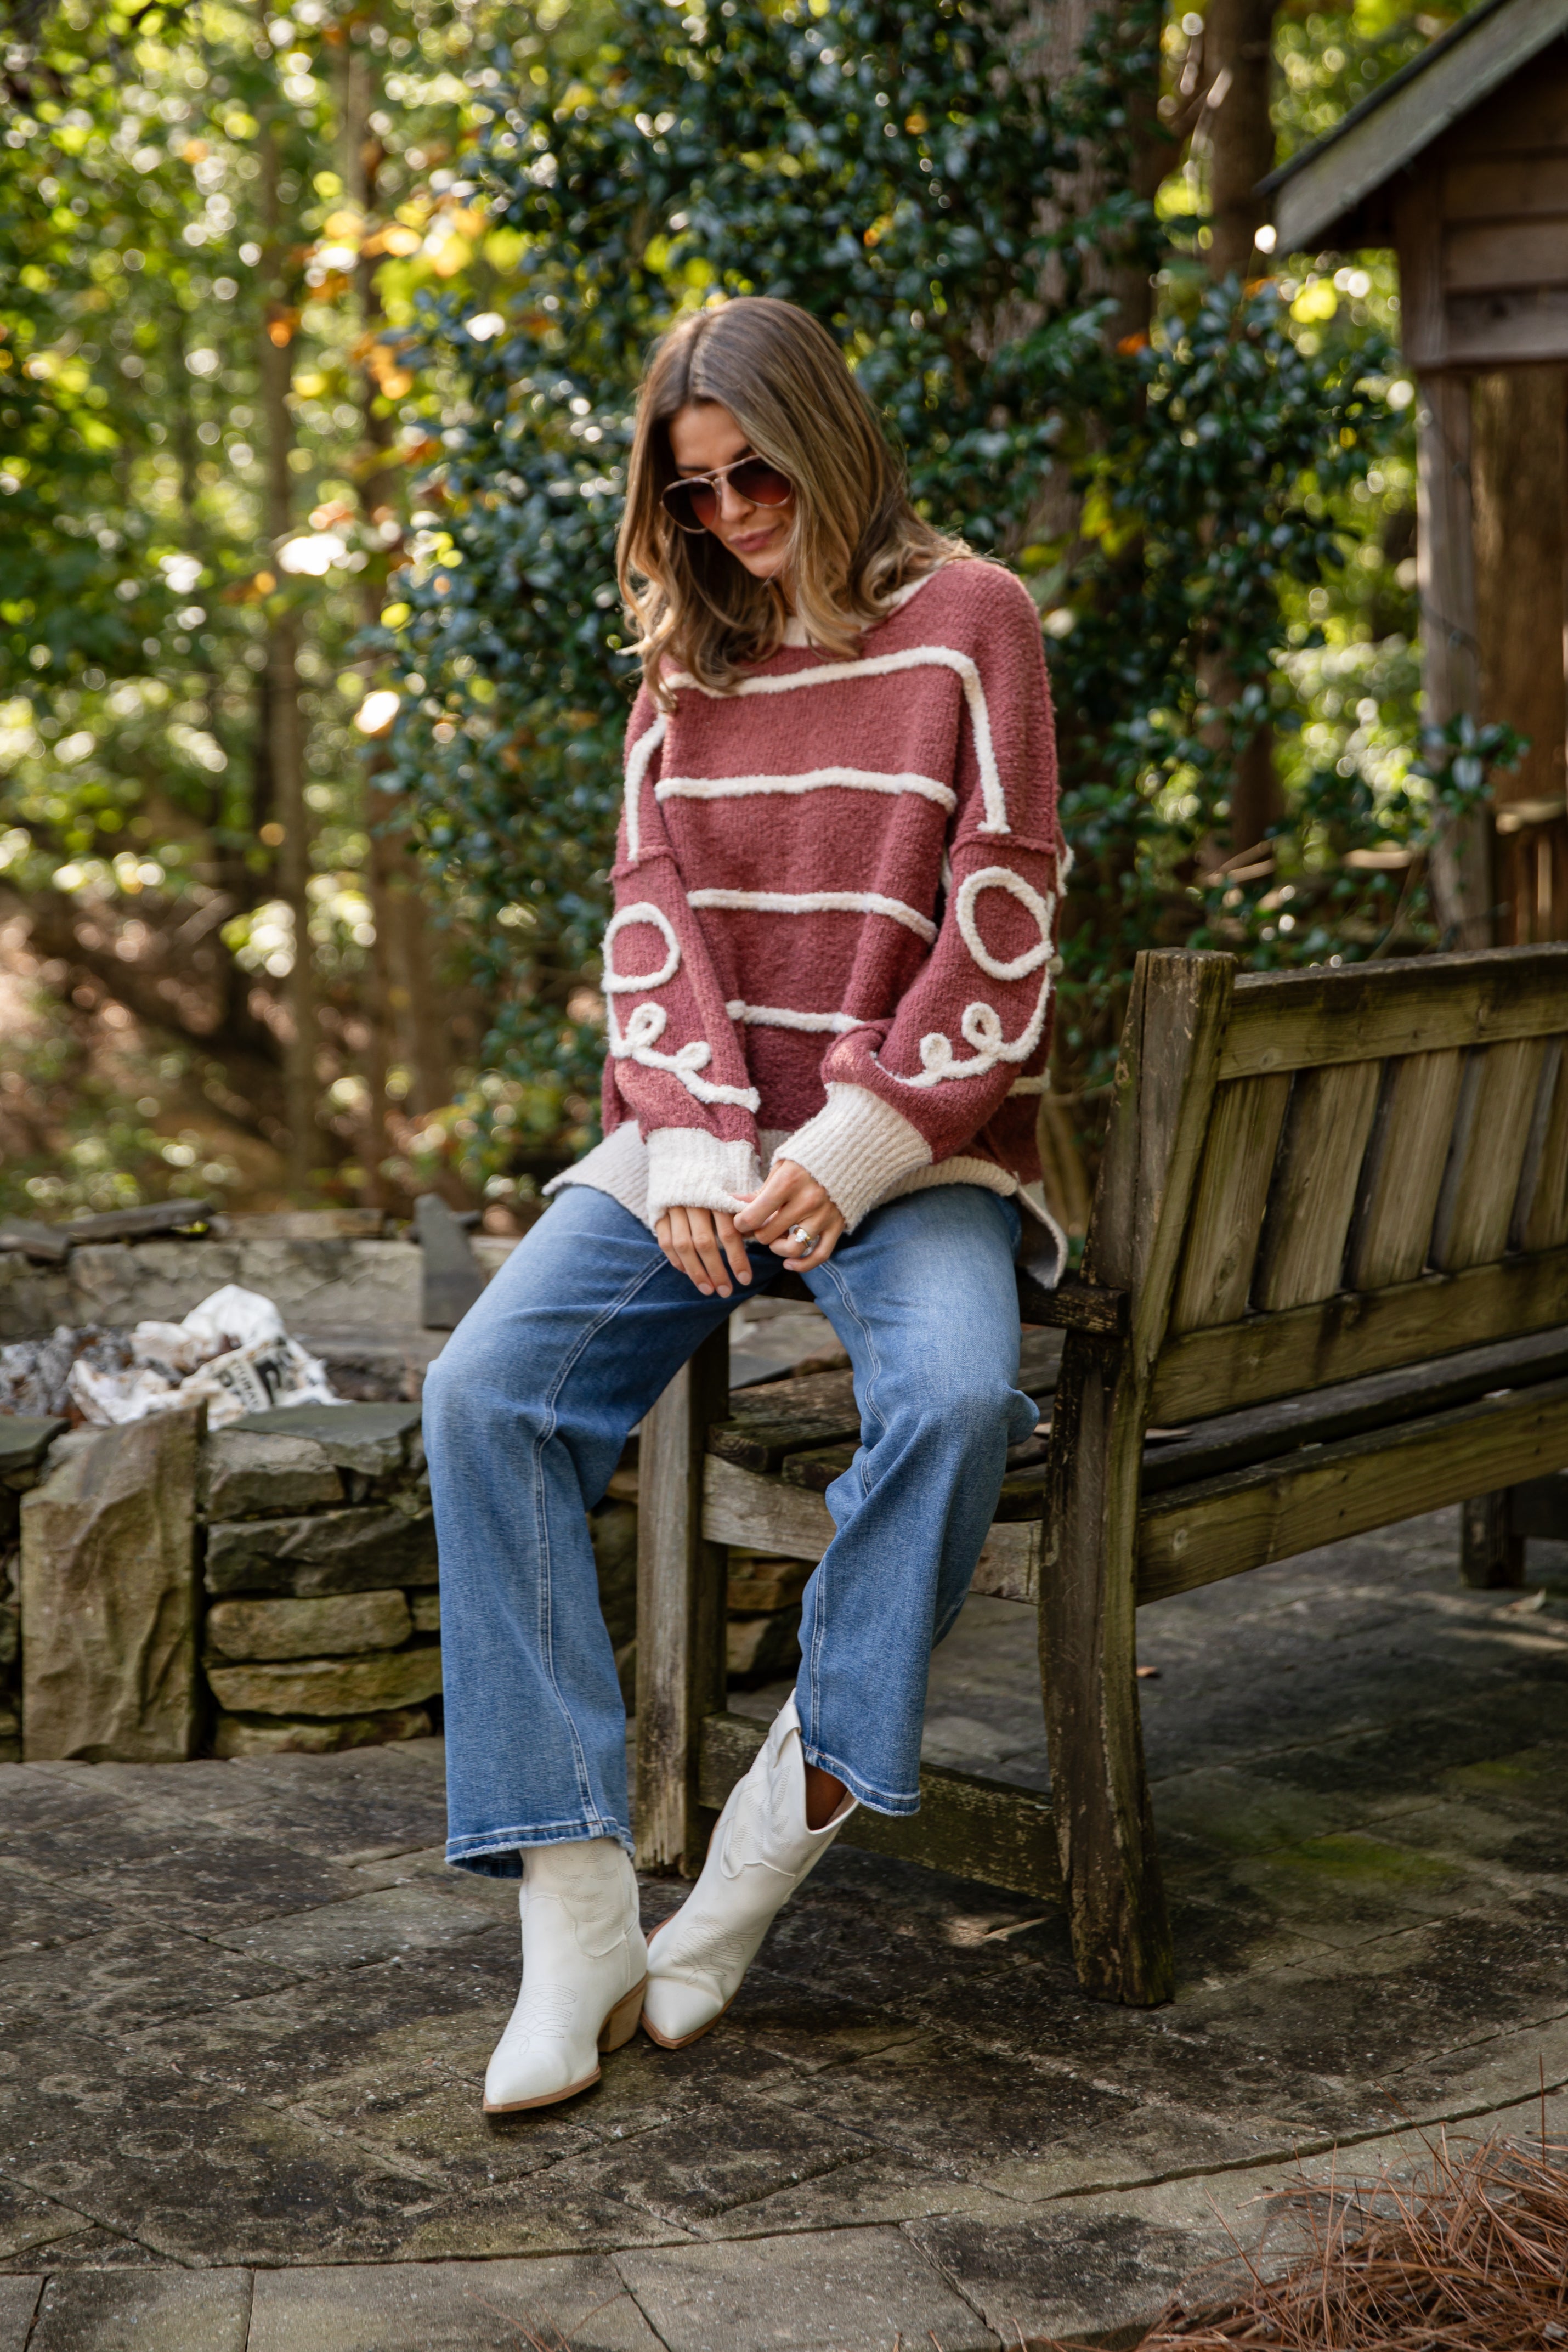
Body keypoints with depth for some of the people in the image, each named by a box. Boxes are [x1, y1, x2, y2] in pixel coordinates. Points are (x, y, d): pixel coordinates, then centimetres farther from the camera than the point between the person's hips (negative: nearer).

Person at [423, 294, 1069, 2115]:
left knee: (955, 1394, -35)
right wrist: (695, 1145, -11)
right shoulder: (689, 655, 15)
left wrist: (856, 1149, -15)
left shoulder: (965, 619, 2)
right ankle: (577, 1913, -23)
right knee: (485, 1389, -22)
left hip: (909, 1144, -3)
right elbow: (654, 911, 6)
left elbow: (1000, 927, -5)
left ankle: (787, 1826, -17)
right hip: (699, 1136, 4)